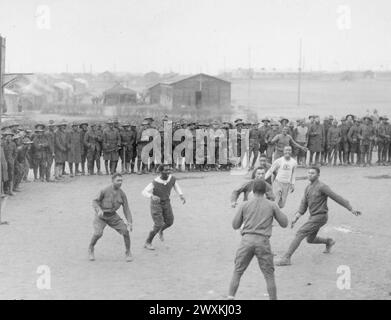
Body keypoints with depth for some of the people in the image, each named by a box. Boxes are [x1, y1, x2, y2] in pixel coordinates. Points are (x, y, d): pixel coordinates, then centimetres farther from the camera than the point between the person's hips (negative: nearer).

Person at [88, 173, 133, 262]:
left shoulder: (122, 194, -8)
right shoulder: (104, 191, -19)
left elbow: (126, 209, -5)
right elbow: (95, 202, -13)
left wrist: (130, 222, -17)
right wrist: (99, 210, -34)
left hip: (112, 216, 3)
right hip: (100, 216, -3)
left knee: (125, 231, -13)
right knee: (98, 234, -26)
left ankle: (128, 253, 5)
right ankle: (91, 249, 5)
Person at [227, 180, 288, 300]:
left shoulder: (244, 205, 7)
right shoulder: (272, 206, 7)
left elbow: (235, 225, 11)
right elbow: (284, 223, 14)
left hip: (247, 240, 0)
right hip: (263, 242, 0)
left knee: (237, 272, 11)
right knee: (269, 275, 9)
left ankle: (230, 299, 1)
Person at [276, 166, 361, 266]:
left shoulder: (322, 187, -17)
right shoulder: (308, 187, 9)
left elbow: (337, 198, -16)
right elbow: (304, 205, 9)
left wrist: (351, 209, -15)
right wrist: (296, 217, -3)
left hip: (319, 217, -9)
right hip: (313, 217, 9)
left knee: (299, 234, -15)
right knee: (310, 240, 23)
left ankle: (286, 258, -17)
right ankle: (329, 241, 45)